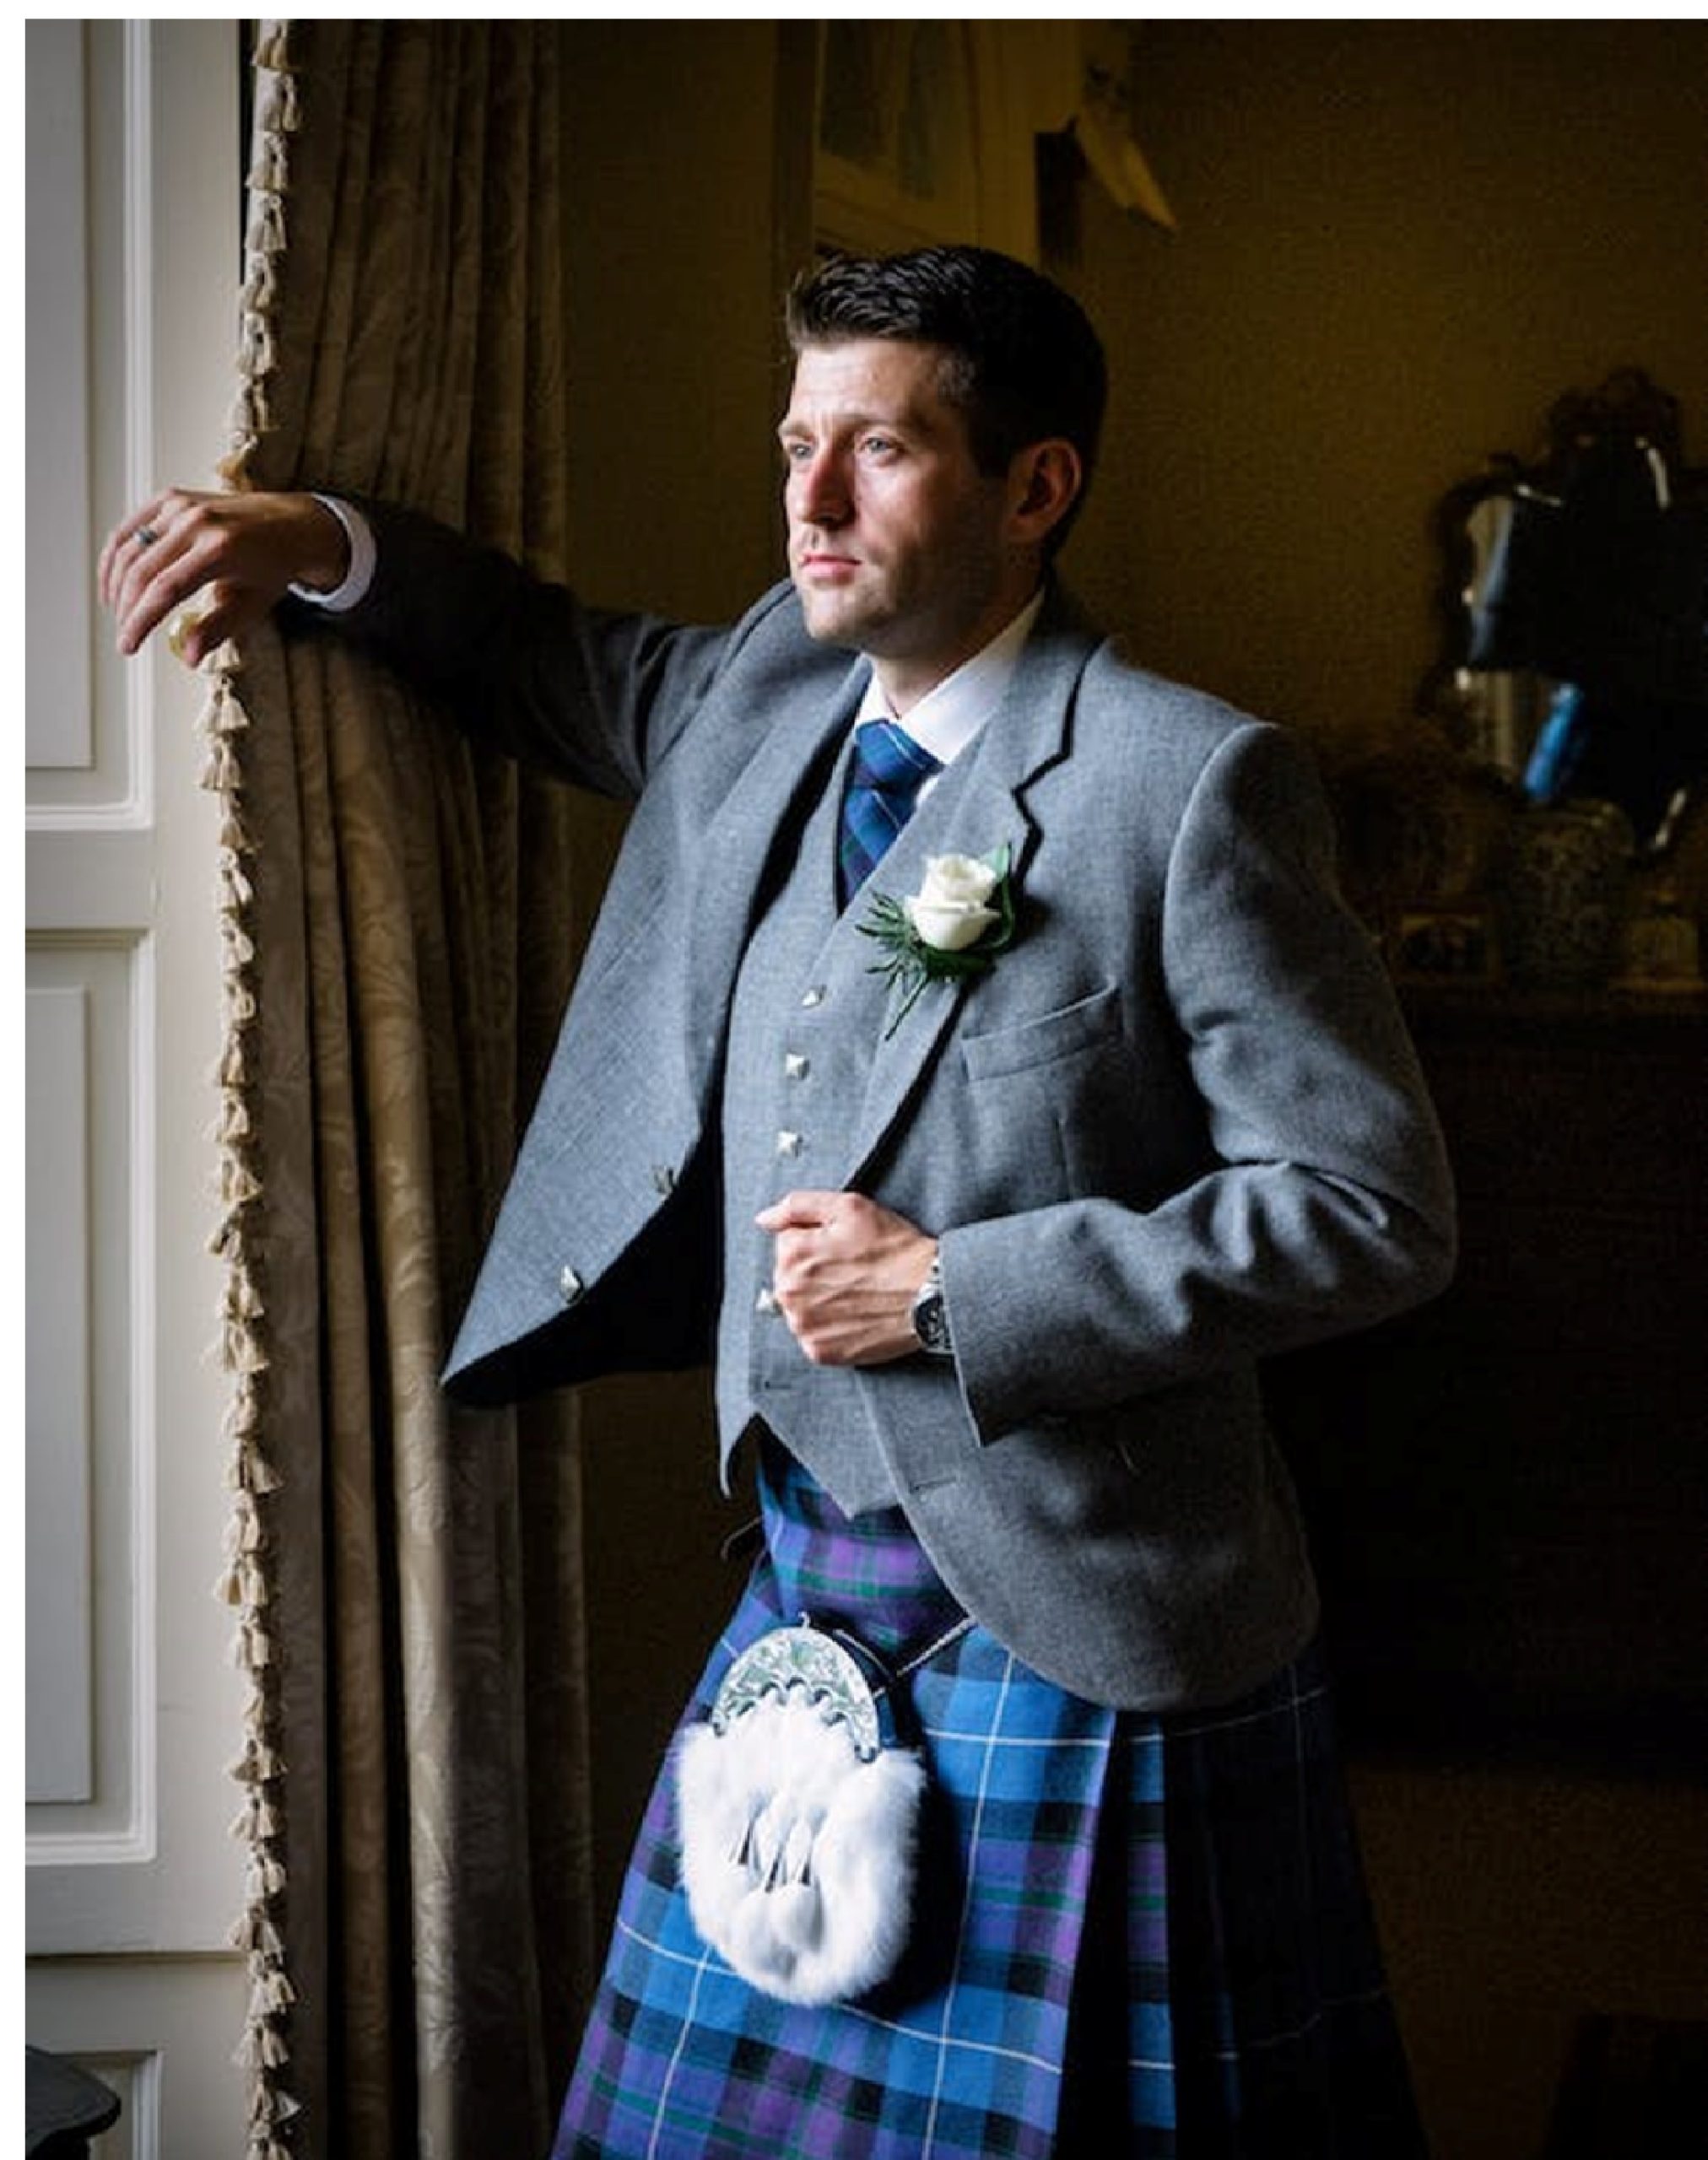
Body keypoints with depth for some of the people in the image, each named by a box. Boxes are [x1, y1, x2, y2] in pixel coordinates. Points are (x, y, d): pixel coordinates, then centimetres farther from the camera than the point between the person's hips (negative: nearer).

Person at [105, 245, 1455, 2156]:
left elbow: (1375, 1208, -15)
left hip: (1074, 1624, -6)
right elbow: (549, 666, 27)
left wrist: (953, 1296, -18)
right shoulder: (770, 696, 6)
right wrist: (323, 547, 8)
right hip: (804, 1576, 7)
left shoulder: (1190, 783, -15)